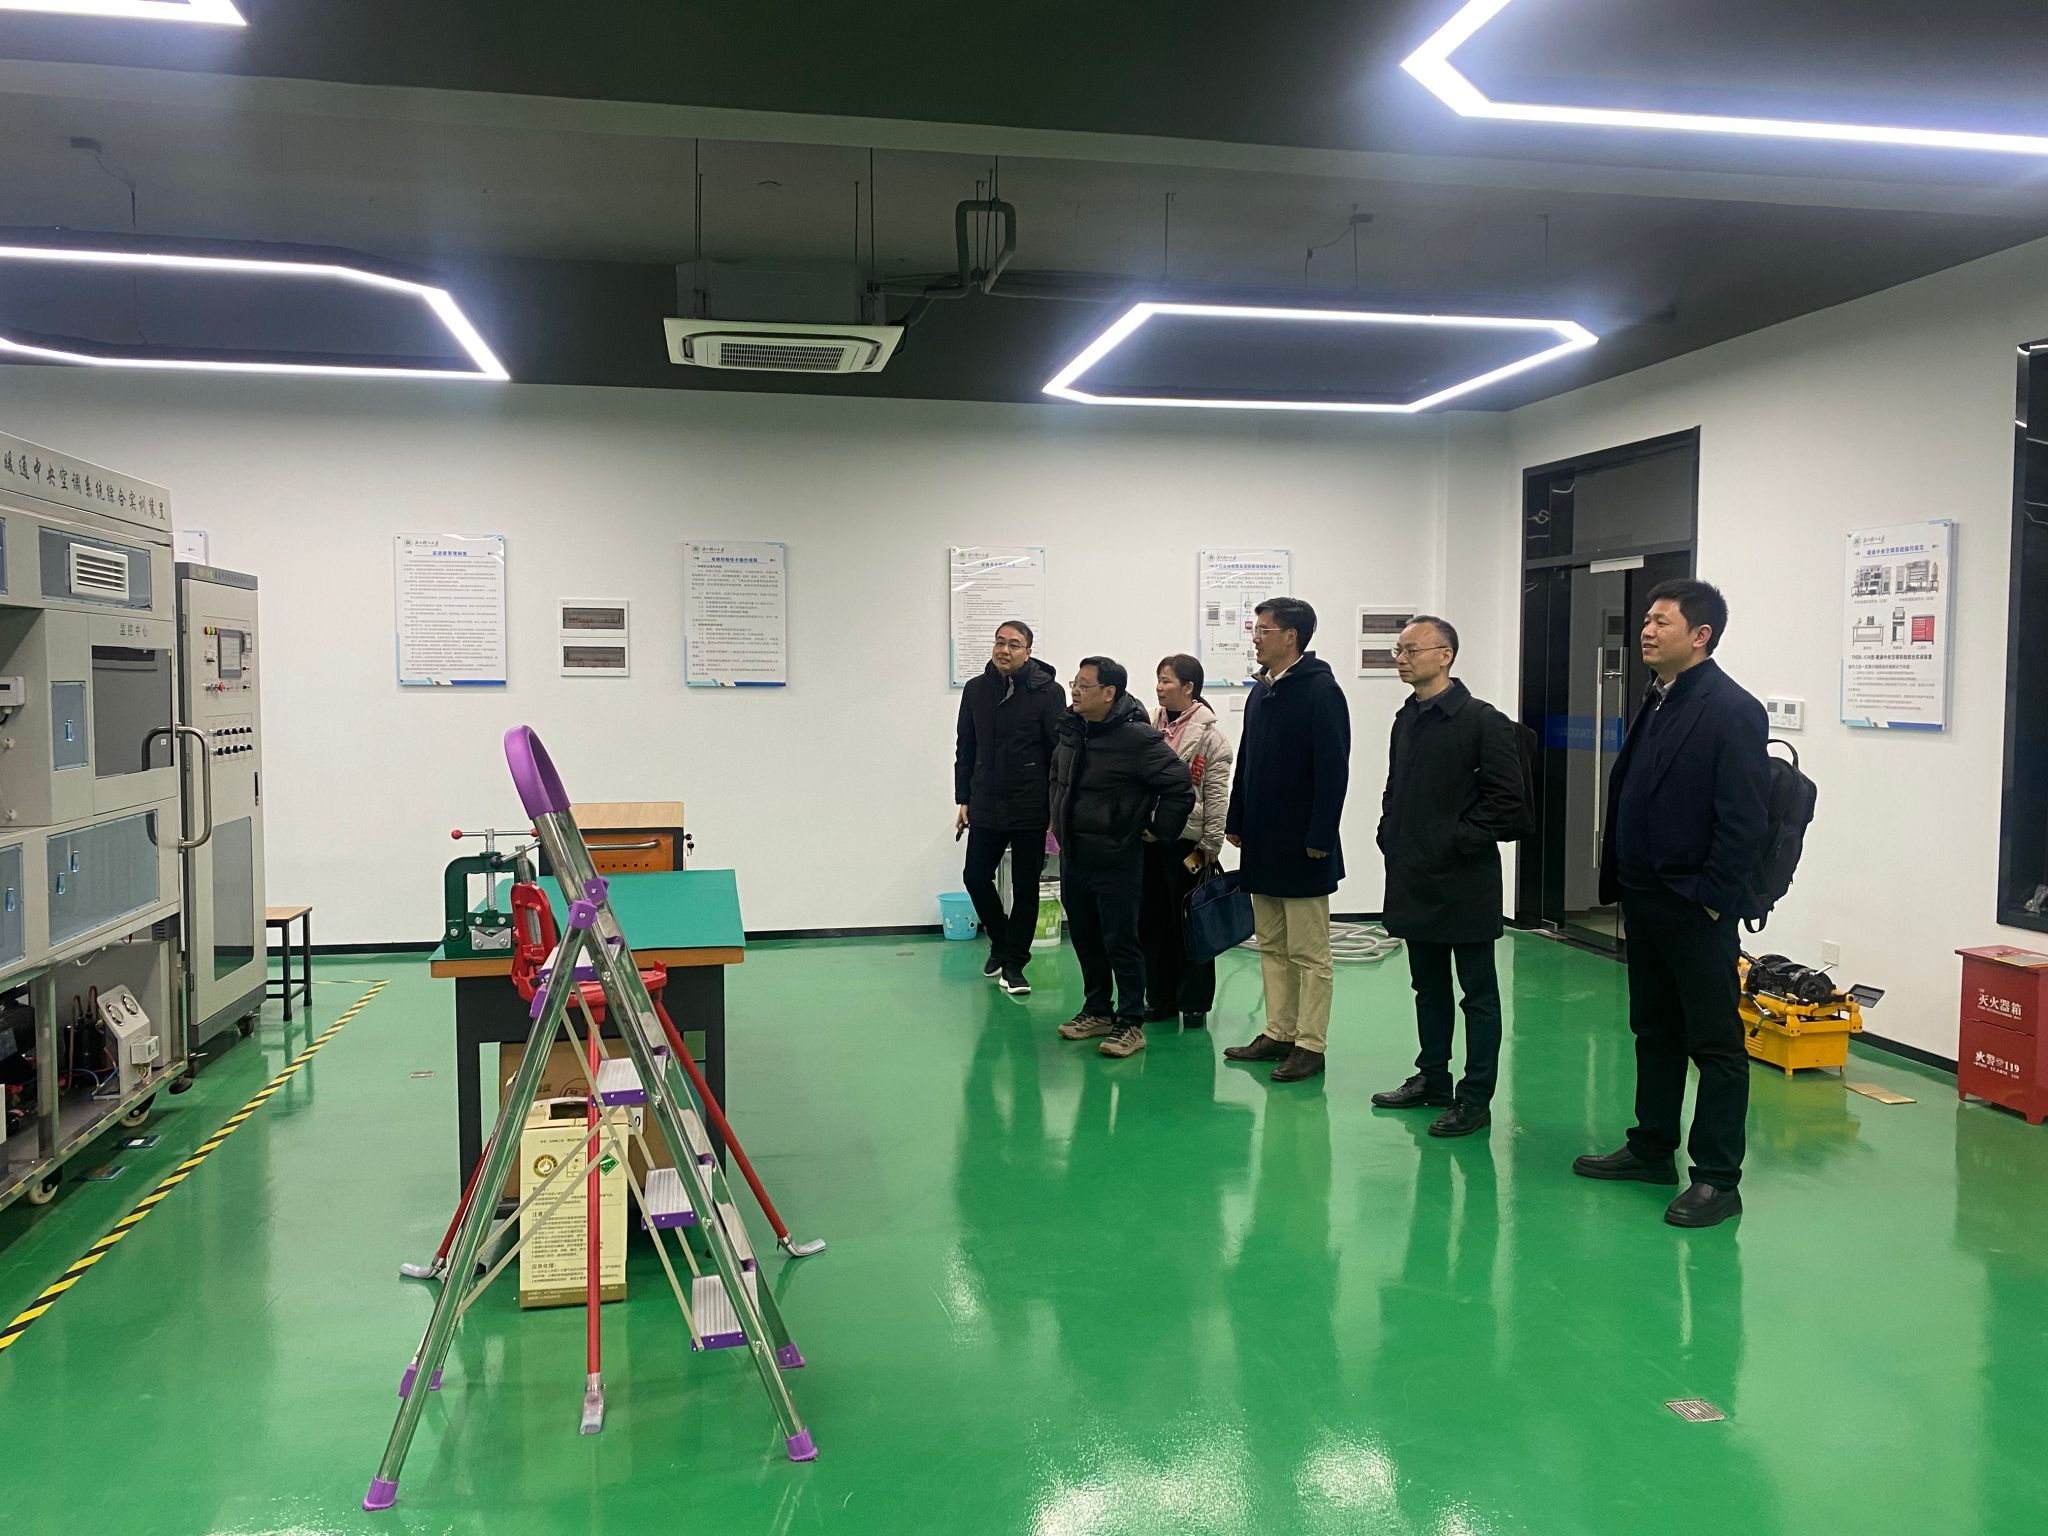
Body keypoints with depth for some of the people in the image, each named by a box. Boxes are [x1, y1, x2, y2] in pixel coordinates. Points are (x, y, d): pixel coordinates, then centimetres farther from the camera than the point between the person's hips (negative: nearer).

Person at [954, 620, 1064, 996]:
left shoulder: (1047, 692, -8)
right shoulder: (976, 690, 4)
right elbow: (965, 749, 11)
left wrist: (1055, 807, -9)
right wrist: (963, 799, 8)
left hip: (1030, 809, -3)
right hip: (986, 806, 4)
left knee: (1026, 888, 5)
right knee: (976, 877, 7)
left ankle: (1013, 964, 18)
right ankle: (1001, 942, 32)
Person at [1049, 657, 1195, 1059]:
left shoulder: (1138, 739, -19)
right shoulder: (1071, 733, 6)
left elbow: (1180, 784, -18)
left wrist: (1159, 829, -11)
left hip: (1116, 863, -8)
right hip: (1072, 857, 8)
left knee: (1121, 942, 0)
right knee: (1085, 939, 16)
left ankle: (1130, 1024, 10)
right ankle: (1097, 1011, 31)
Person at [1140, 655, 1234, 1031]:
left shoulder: (1209, 733, -7)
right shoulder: (1151, 726, 9)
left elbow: (1217, 795, -8)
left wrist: (1210, 845, -11)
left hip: (1187, 840, -5)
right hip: (1150, 837, 6)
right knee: (1152, 920, 10)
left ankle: (1194, 1003, 14)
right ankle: (1160, 998, 22)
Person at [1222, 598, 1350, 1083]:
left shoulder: (1320, 690, -13)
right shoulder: (1261, 691, 12)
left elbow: (1333, 769, -18)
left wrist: (1320, 837, -20)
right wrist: (1236, 822, 14)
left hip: (1301, 847, -9)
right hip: (1262, 843, 9)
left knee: (1309, 953, 1)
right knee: (1272, 947, 14)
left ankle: (1310, 1044, 8)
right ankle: (1278, 1033, 23)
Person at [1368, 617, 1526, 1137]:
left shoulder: (1483, 721, -12)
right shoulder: (1406, 719, 11)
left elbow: (1507, 801, -14)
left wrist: (1458, 841, -14)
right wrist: (1391, 837, 9)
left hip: (1465, 881, -7)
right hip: (1414, 879, 8)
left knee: (1478, 992, 4)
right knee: (1428, 987, 17)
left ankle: (1475, 1098, 10)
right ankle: (1432, 1078, 30)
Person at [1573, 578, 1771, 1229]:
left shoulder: (1731, 711, -14)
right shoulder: (1655, 705, 13)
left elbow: (1744, 820, -19)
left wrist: (1711, 899, -18)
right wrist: (1618, 881, 12)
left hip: (1698, 911, -9)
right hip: (1645, 902, 9)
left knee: (1715, 1044, 2)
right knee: (1654, 1031, 18)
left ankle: (1718, 1177, 10)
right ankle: (1652, 1148, 31)